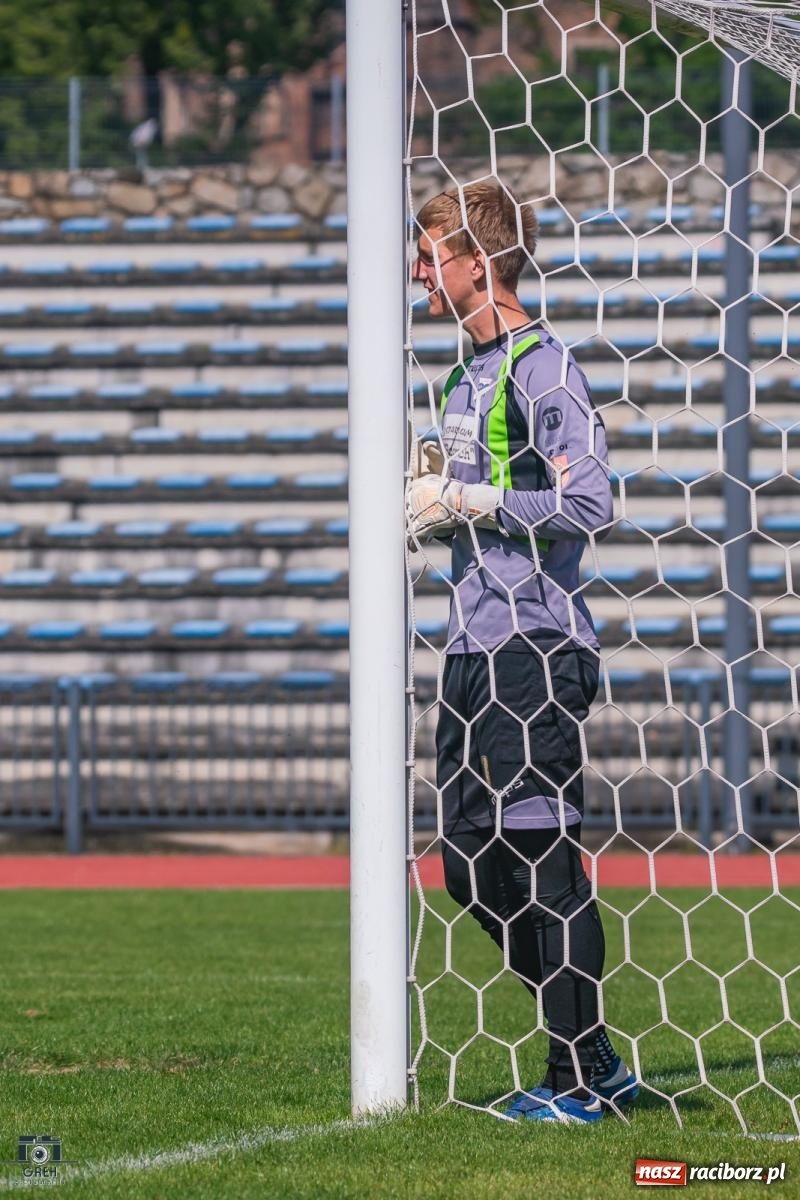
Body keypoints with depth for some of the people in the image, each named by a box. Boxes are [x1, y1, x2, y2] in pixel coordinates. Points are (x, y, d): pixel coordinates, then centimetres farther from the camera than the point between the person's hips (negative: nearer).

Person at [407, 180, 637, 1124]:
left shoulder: (541, 366, -11)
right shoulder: (468, 374, 19)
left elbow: (588, 504, -20)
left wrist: (466, 502, -16)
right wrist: (434, 509, 9)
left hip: (534, 648, -10)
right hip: (475, 647, 10)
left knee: (543, 854, -8)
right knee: (470, 865, 10)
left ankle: (578, 1079, -2)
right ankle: (591, 1056, 18)